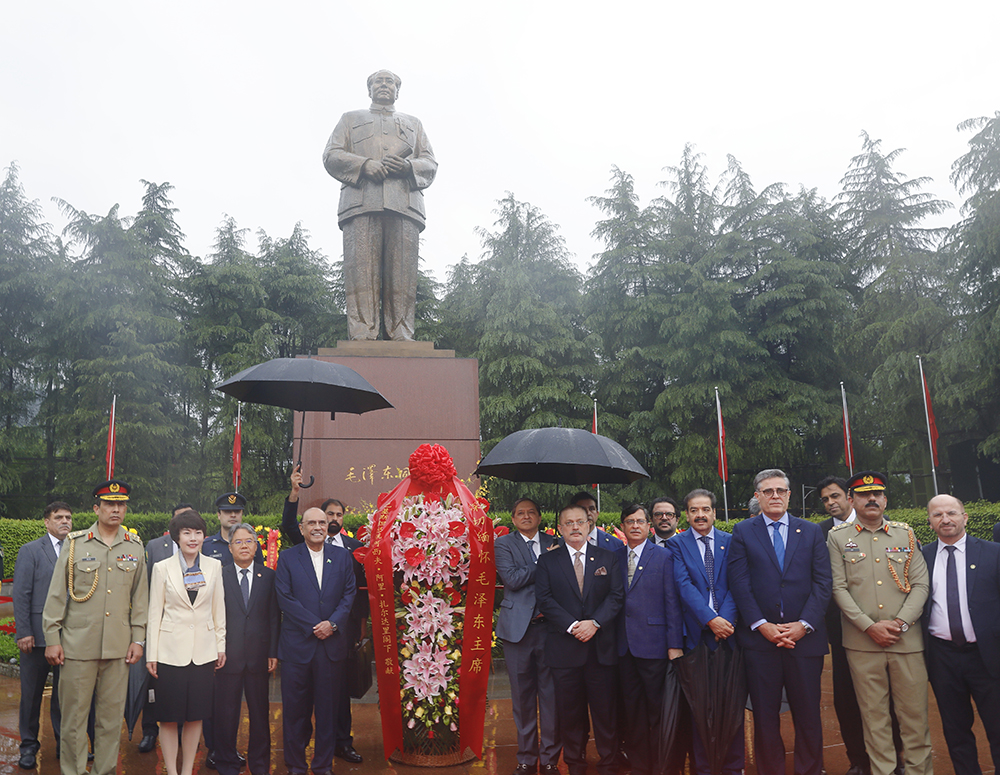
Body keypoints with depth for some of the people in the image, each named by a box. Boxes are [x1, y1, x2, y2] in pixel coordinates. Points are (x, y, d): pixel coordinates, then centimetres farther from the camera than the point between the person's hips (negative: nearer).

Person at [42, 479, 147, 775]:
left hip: (118, 648, 2)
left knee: (112, 716, 8)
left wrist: (138, 639, 7)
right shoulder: (74, 543, 1)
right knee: (74, 715, 5)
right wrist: (52, 639, -1)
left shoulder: (135, 547, 7)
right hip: (78, 645, -2)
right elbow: (56, 594, 3)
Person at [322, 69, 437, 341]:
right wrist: (364, 164, -4)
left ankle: (401, 335, -13)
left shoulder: (414, 124, 34)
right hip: (361, 203, -1)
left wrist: (408, 165, -2)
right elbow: (331, 155, 15)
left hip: (404, 204, 1)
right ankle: (362, 336, -18)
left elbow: (430, 163, 21)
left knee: (402, 272, -11)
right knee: (361, 269, -15)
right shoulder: (350, 119, 30)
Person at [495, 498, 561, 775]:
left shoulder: (554, 543, 10)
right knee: (523, 695, 8)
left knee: (551, 694, 4)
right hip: (518, 627, -1)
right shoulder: (503, 544, 3)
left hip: (549, 625, 1)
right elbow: (512, 579, -12)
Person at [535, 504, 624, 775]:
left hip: (601, 647, 1)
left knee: (605, 709, 4)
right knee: (570, 711, 6)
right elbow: (545, 600, -2)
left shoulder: (608, 558, 9)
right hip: (564, 648, 0)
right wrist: (572, 626, -13)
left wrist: (594, 622, -12)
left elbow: (616, 596, 2)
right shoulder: (547, 561, 6)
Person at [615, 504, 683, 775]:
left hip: (653, 645, -3)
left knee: (658, 709, 4)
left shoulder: (664, 557, -1)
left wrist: (675, 645, -10)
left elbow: (672, 603, -5)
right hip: (624, 646, 4)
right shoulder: (616, 557, 10)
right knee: (632, 710, 11)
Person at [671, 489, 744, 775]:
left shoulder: (730, 542, 9)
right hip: (696, 633, -2)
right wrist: (711, 620, -17)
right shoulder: (678, 544, 3)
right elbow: (685, 585, -8)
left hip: (728, 632, 2)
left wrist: (726, 619, -12)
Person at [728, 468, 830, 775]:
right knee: (765, 715, 8)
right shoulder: (743, 532, 4)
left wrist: (804, 625, -9)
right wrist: (762, 625, -11)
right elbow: (739, 584, -2)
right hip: (760, 637, -1)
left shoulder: (811, 531, 9)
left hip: (805, 636, 1)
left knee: (808, 714, 7)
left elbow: (822, 582, 2)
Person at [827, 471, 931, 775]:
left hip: (907, 639, 1)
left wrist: (901, 622, -8)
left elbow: (920, 585, 5)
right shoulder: (837, 537, 3)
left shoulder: (906, 534, 9)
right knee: (874, 715, 6)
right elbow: (839, 588, -2)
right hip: (862, 642, -1)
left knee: (915, 712, 6)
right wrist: (870, 626, -11)